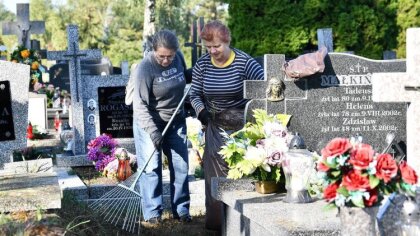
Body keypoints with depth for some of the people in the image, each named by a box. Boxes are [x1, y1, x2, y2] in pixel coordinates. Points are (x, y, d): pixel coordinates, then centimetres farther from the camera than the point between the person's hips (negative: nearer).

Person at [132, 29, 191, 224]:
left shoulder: (178, 57, -6)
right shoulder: (145, 68, -22)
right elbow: (140, 104, -22)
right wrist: (153, 131, -30)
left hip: (176, 121, 5)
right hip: (149, 122, -5)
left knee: (181, 165, 7)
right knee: (151, 168, -3)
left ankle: (181, 208, 17)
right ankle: (153, 212, 6)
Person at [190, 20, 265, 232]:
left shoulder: (244, 63, -15)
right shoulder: (202, 65, -3)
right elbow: (195, 94, 7)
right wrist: (201, 110, -13)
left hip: (242, 126, -3)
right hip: (216, 126, 3)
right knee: (216, 172, 5)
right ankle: (218, 221, 16)